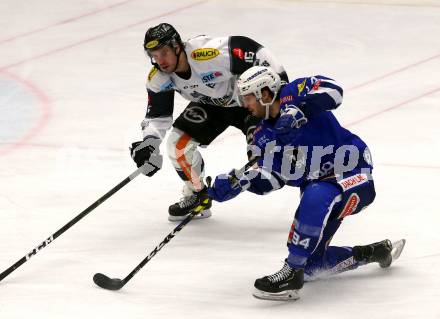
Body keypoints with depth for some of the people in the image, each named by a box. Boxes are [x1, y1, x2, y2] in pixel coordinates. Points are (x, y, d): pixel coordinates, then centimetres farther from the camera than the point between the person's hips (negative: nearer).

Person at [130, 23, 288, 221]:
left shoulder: (209, 54, -39)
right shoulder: (159, 78, -17)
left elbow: (252, 49, -33)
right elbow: (157, 115, -6)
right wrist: (148, 143, -24)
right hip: (210, 104, 6)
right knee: (178, 144, -6)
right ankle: (197, 195, 17)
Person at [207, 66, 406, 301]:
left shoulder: (294, 94, -13)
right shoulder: (263, 134, 7)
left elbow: (332, 91, -30)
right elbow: (274, 177, 3)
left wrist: (300, 109, -40)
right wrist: (239, 182, -11)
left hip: (353, 176, -9)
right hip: (319, 186, 9)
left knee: (316, 197, -41)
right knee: (310, 265, 5)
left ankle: (291, 273, -34)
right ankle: (375, 252, 24)